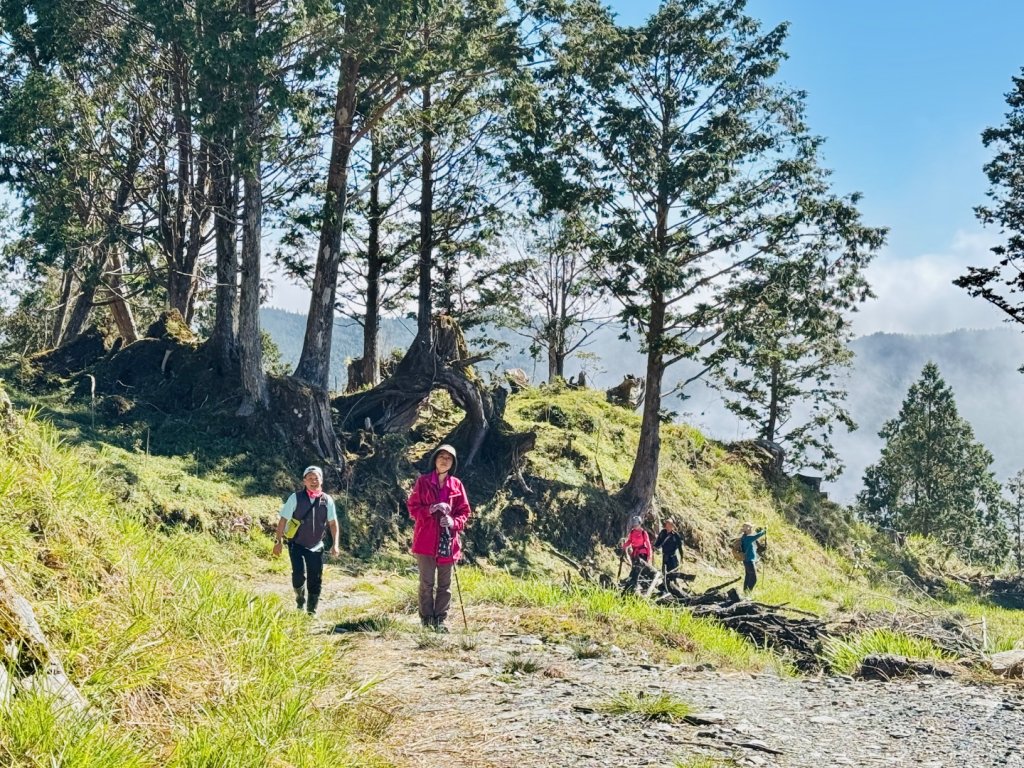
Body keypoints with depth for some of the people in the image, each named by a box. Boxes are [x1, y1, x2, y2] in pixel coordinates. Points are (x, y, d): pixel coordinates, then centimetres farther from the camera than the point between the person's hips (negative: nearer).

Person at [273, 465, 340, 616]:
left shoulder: (327, 500, -3)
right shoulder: (296, 498, -10)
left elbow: (333, 523, 5)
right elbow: (283, 520, -6)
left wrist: (335, 544, -2)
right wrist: (279, 541, -9)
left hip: (316, 547, 3)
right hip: (297, 545, -3)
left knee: (315, 580, 3)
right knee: (299, 574, -19)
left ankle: (312, 611, 18)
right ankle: (300, 601, 8)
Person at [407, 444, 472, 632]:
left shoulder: (456, 485, 7)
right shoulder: (423, 482, 2)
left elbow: (464, 511, 8)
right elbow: (413, 508, 1)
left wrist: (454, 521, -12)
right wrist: (430, 510, -17)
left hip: (448, 540, 2)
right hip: (426, 539, -2)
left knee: (445, 584, 6)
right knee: (427, 583, -1)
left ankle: (441, 620, 13)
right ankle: (426, 620, 6)